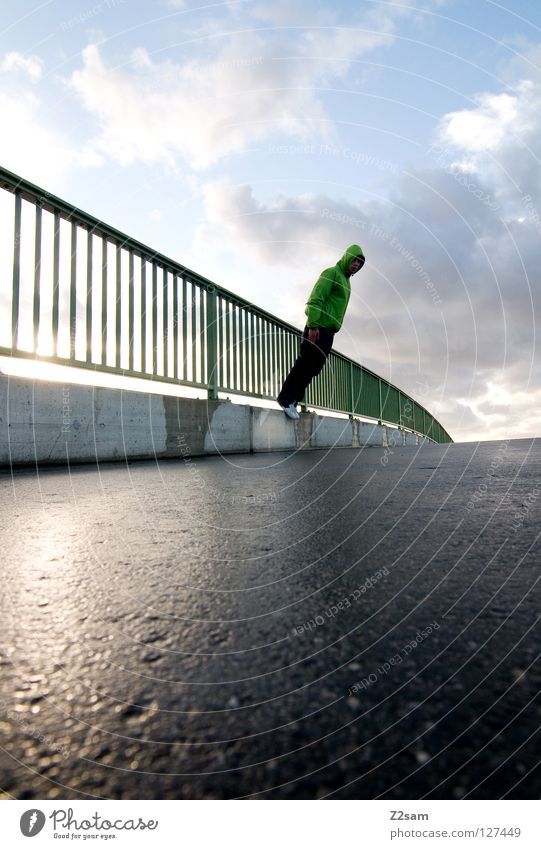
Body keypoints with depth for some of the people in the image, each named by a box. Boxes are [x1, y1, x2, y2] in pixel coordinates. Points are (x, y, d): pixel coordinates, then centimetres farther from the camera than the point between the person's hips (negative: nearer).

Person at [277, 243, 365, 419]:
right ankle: (286, 398, -7)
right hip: (318, 328, -9)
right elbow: (316, 299, -16)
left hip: (328, 332, 9)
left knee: (315, 367, 4)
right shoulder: (332, 273, -4)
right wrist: (313, 325, -24)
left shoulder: (346, 280, 24)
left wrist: (334, 329, 15)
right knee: (304, 364, -12)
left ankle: (292, 399, 7)